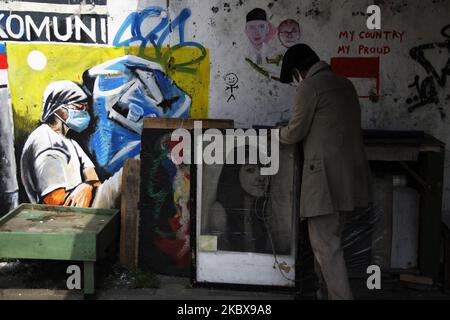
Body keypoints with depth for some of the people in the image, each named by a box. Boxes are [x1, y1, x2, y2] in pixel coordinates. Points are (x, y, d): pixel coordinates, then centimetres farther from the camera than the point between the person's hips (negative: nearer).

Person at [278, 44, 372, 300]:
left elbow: (295, 134, -5)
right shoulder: (345, 84, 16)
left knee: (326, 245, -4)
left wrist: (279, 134, 17)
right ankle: (325, 291, 27)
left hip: (327, 176, -8)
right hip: (350, 173, 9)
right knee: (328, 238, 18)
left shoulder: (310, 86, -9)